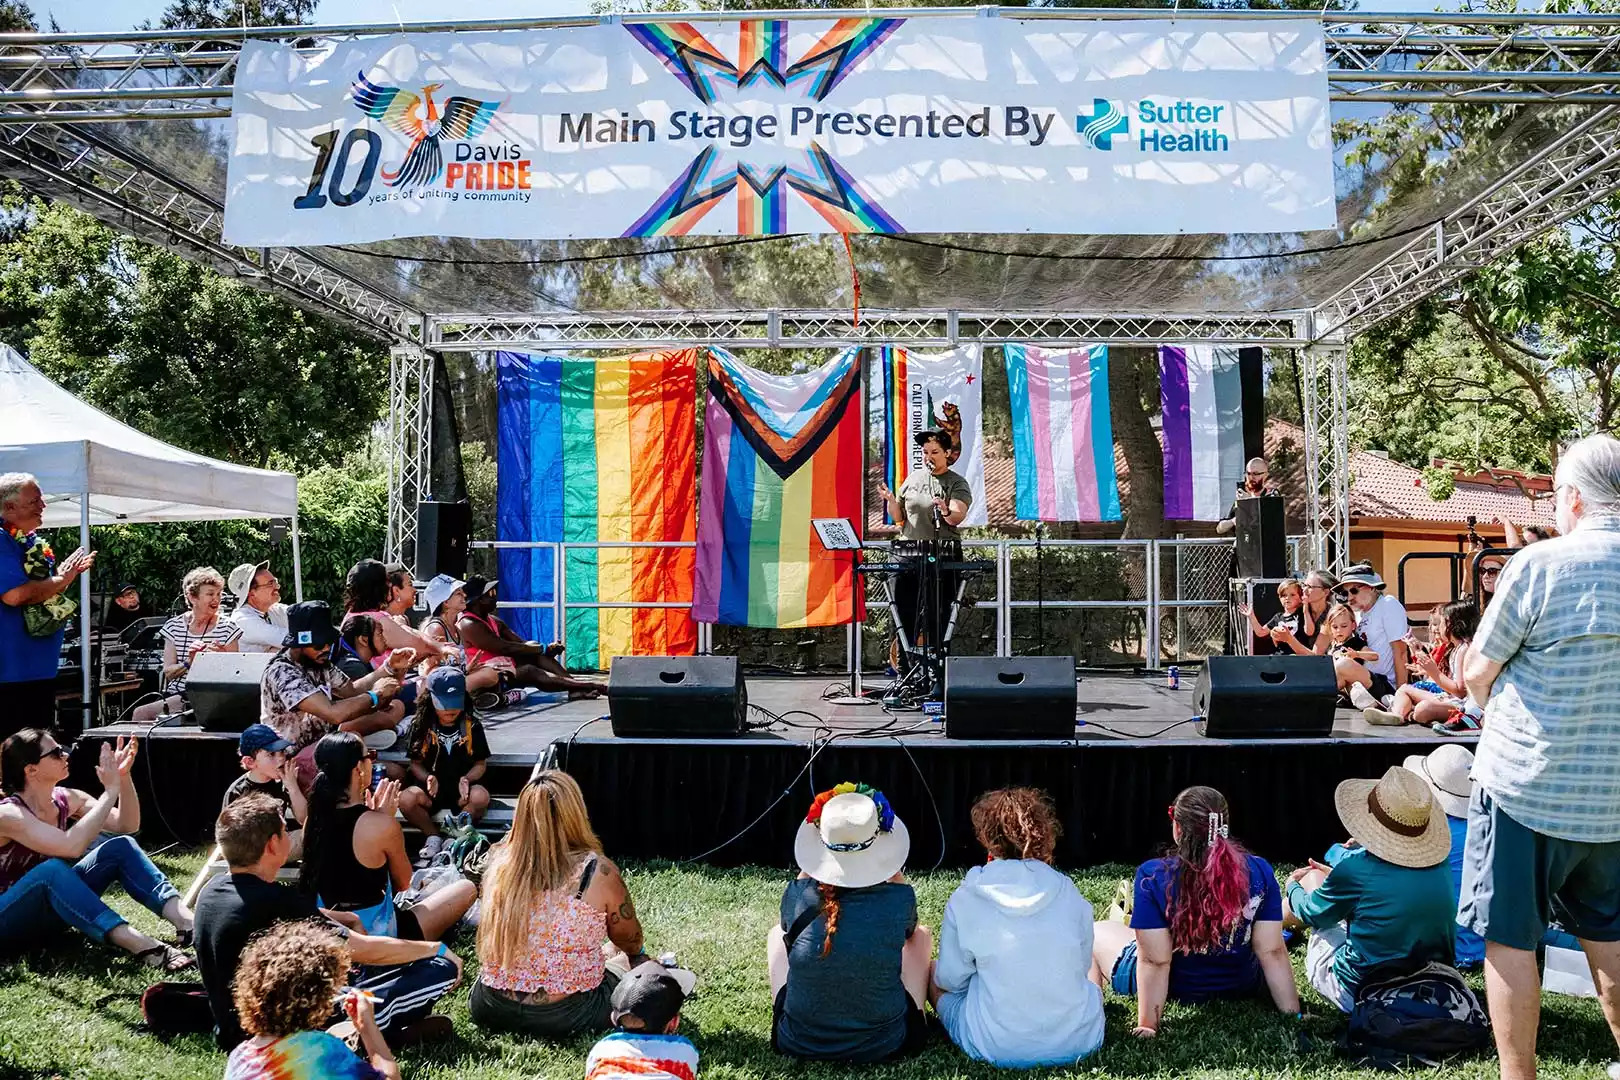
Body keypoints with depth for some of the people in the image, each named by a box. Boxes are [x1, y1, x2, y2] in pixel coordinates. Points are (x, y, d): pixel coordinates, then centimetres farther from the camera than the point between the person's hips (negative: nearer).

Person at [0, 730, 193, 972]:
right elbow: (72, 847, -38)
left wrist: (123, 777, -17)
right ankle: (145, 947, -51)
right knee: (52, 869, -38)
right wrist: (110, 790, -33)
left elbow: (127, 825, -4)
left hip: (54, 903, 7)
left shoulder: (65, 799, -2)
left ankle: (186, 922, -33)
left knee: (121, 846, -13)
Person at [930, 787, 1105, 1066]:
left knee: (933, 974, 23)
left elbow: (951, 980, 0)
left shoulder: (964, 900, -10)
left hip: (997, 1049, -3)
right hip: (1078, 1042, 3)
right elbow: (1081, 966, 10)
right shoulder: (1069, 893, -5)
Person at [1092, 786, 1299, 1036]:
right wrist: (1293, 1015, -11)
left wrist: (1148, 1025, -21)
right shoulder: (1260, 872, -19)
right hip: (1241, 988, 4)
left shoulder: (1152, 876, -28)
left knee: (1099, 931, 22)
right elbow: (1272, 953, -18)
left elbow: (1155, 962, -27)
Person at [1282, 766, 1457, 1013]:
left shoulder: (1355, 868, -23)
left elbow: (1312, 913, -2)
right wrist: (1337, 876, 27)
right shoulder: (1441, 865, -7)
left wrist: (1292, 887, 21)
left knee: (1313, 877, 13)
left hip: (1359, 995, -5)